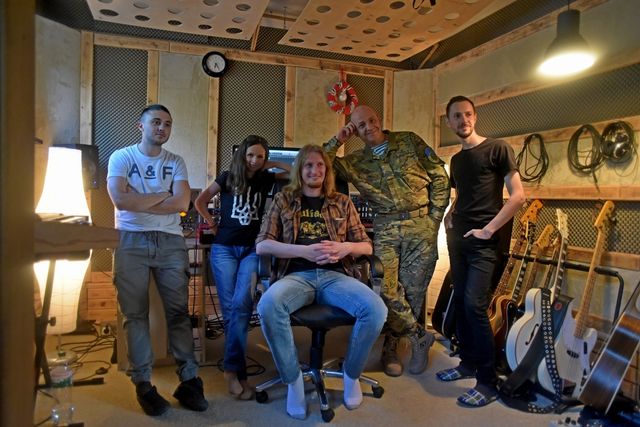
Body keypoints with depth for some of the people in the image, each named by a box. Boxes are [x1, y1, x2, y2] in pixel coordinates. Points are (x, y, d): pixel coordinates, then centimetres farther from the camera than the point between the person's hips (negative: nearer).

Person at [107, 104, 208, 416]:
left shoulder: (176, 163, 9)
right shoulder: (121, 157, 4)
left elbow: (182, 203, -6)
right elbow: (120, 200, -13)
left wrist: (139, 201, -8)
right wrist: (162, 195, -5)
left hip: (170, 241, 2)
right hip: (131, 242, -1)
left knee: (179, 311, 1)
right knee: (136, 313, 3)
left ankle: (189, 381, 8)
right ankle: (143, 384, 13)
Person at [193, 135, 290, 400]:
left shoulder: (267, 179, 8)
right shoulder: (228, 177, 6)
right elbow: (200, 202, 12)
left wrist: (274, 165, 4)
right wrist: (213, 224, 5)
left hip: (252, 250, 0)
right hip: (224, 248, 0)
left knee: (241, 305, -17)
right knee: (230, 308, -2)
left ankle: (232, 368, -6)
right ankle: (238, 370, 9)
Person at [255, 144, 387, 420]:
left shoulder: (342, 203, 17)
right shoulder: (284, 200, 12)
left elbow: (367, 246, 15)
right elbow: (261, 245, 2)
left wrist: (346, 247, -9)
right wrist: (304, 250, -13)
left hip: (334, 275, 2)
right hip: (297, 276, -1)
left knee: (376, 309, -28)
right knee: (268, 305, -35)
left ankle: (352, 374, 2)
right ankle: (293, 380, -10)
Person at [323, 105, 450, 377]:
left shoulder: (410, 142, 7)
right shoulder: (356, 161, 11)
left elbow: (440, 177, 6)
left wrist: (434, 218, 1)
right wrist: (337, 141, 0)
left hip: (421, 226, -1)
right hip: (386, 229, 1)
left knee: (413, 291, 1)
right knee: (387, 290, -11)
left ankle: (390, 346, 19)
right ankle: (420, 337, 12)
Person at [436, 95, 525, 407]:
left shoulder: (497, 149, -5)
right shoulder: (456, 159, 15)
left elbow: (518, 195, -11)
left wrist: (487, 229, -15)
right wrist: (449, 218, 8)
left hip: (483, 242, -7)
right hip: (457, 238, 7)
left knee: (474, 305, -12)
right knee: (460, 301, 9)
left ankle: (488, 382, 1)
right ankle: (468, 363, 25)